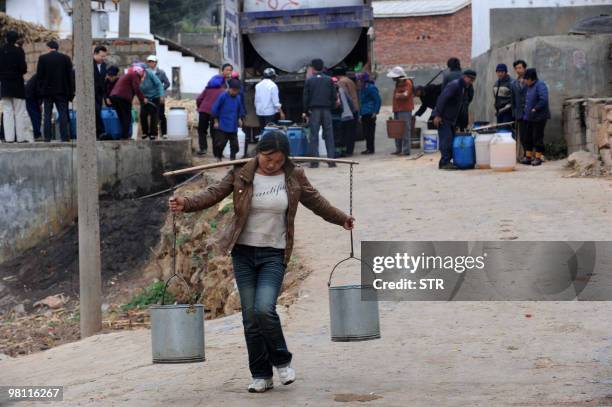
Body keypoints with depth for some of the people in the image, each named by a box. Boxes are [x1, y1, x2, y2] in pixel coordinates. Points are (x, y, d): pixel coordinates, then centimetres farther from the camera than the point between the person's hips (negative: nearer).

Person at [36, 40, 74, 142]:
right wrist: (71, 92, 5)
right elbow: (70, 76, 2)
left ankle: (47, 137, 0)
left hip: (47, 91, 0)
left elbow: (39, 76, -1)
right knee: (63, 114, 1)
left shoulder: (42, 58, -1)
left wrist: (40, 90, 5)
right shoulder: (66, 58, 2)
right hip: (62, 91, 1)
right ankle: (64, 136, -5)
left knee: (47, 115, 4)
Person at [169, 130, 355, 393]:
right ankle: (261, 375, 13)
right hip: (243, 253, 2)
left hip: (274, 254, -1)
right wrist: (186, 204, -20)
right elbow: (214, 193, -5)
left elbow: (316, 201, 14)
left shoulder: (294, 177, 1)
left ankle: (282, 360, 7)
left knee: (264, 309, -19)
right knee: (250, 316, 2)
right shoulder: (241, 175, -2)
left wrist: (342, 219, 22)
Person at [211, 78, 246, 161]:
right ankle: (219, 158, 19)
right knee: (221, 143, 2)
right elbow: (215, 108, -6)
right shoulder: (223, 96, -11)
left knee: (234, 144, 6)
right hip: (223, 126, -4)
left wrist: (240, 118, 5)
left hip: (233, 126, 4)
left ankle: (233, 158, 18)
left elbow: (240, 110, 17)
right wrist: (216, 121, -4)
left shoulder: (238, 97, 2)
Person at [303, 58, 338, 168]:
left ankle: (314, 161, -3)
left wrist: (305, 111, 5)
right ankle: (331, 160, 1)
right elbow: (334, 96, 3)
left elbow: (306, 97, -1)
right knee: (329, 135, 4)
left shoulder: (309, 81, -2)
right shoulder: (329, 80, 4)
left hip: (314, 110, -2)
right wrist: (332, 108, 12)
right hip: (327, 110, 2)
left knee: (314, 135, 1)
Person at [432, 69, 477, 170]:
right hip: (443, 118, -10)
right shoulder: (454, 85, -16)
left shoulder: (465, 88, 14)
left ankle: (445, 162, 10)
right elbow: (442, 99, -23)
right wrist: (437, 115, -27)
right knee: (446, 139, -14)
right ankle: (445, 162, -16)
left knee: (451, 139, 7)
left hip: (451, 119, 10)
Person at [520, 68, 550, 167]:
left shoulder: (540, 85, -14)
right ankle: (528, 157, 17)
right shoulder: (529, 87, 15)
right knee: (527, 137, 10)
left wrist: (535, 109, -21)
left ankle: (538, 158, 3)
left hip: (539, 117, -9)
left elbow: (543, 100, -24)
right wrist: (526, 112, 13)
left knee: (537, 137, -4)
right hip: (530, 117, 9)